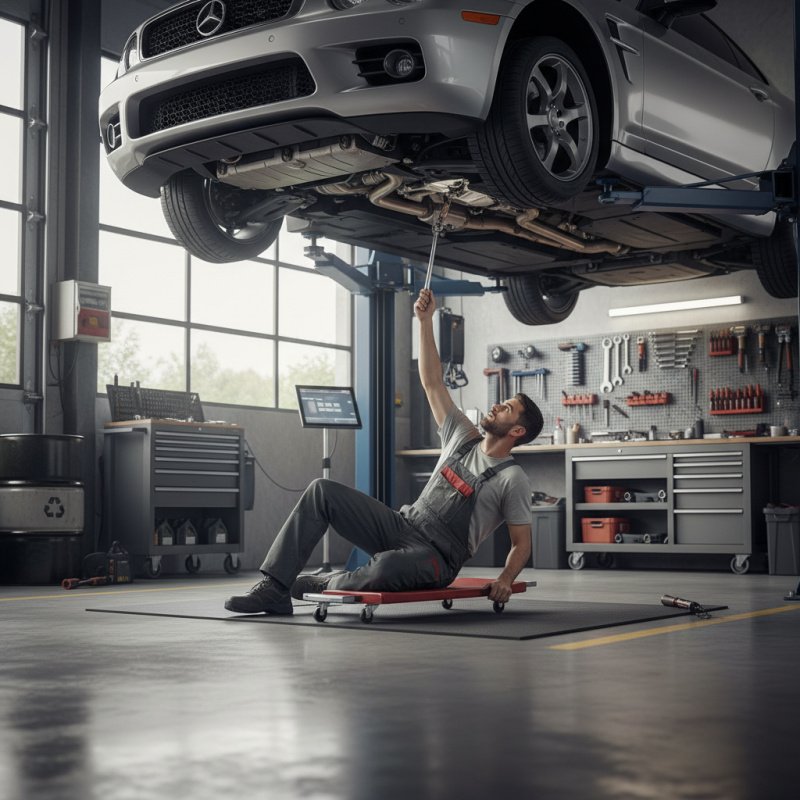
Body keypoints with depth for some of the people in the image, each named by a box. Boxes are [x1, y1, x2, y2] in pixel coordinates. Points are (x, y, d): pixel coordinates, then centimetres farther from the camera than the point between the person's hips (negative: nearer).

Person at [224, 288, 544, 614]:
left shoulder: (513, 480, -3)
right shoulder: (463, 438, 14)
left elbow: (521, 543, -1)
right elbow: (432, 383, 11)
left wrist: (506, 578, -20)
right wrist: (426, 321, 4)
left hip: (435, 559, -7)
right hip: (403, 525, 7)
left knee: (388, 568, -43)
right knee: (323, 490, -11)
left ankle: (326, 584, -10)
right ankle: (274, 587, -16)